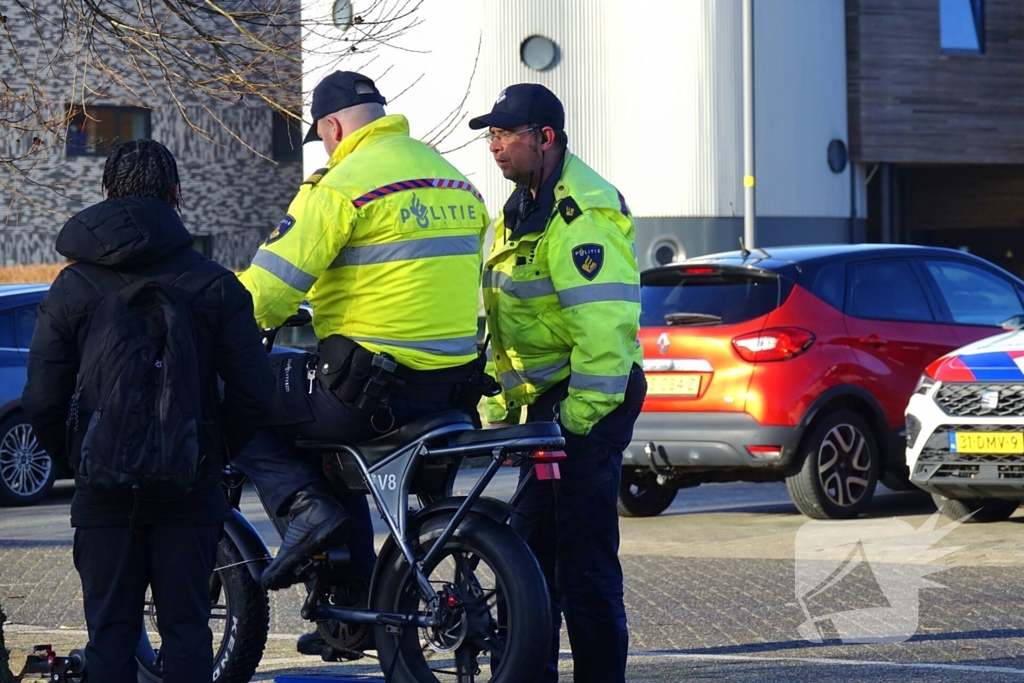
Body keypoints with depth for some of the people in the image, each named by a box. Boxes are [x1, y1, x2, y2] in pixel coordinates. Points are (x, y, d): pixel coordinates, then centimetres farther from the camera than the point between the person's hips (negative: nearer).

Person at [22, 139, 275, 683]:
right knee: (186, 626, 6)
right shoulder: (215, 285, -2)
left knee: (110, 631, 6)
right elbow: (253, 392, -4)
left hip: (103, 485, 0)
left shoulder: (72, 287, 0)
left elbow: (42, 400, -2)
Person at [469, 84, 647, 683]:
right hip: (544, 405, 10)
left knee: (584, 554, -9)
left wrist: (581, 413, -23)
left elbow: (604, 322, -24)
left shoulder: (582, 211, -17)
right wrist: (500, 408, 20)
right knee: (530, 545, 14)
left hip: (585, 404, -10)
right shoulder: (524, 210, 17)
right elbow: (505, 319, 24)